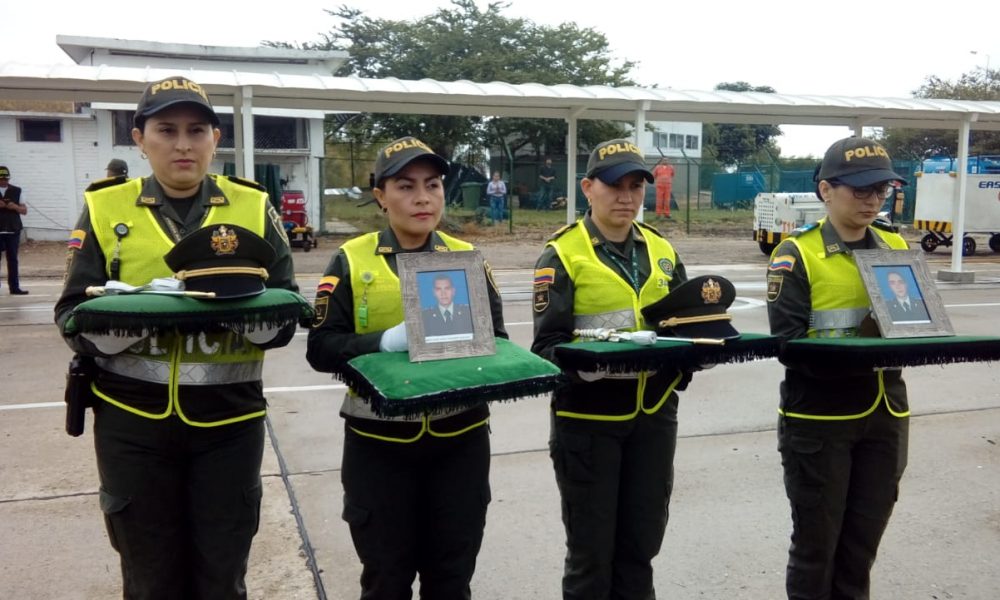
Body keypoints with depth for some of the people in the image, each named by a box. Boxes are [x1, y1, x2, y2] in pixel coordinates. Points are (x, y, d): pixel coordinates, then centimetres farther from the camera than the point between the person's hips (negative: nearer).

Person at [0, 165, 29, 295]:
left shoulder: (16, 191, 8)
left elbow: (24, 210, 8)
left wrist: (15, 207, -12)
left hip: (13, 230, 1)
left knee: (12, 259, 5)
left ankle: (14, 286, 7)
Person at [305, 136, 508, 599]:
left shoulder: (467, 257, 5)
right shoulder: (352, 260, -3)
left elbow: (497, 339, 6)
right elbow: (321, 348, -8)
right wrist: (384, 342, -23)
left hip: (460, 441, 2)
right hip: (379, 444, -2)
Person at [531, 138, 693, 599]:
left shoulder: (662, 251, 9)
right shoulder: (562, 254, -8)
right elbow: (547, 346, -12)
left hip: (654, 414, 5)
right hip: (588, 418, -5)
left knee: (641, 542, 17)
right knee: (591, 549, 8)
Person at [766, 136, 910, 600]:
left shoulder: (896, 248, 8)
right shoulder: (797, 253, -9)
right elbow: (789, 341, -17)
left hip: (885, 414, 5)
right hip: (818, 418, -5)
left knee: (863, 542, 15)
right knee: (816, 542, 8)